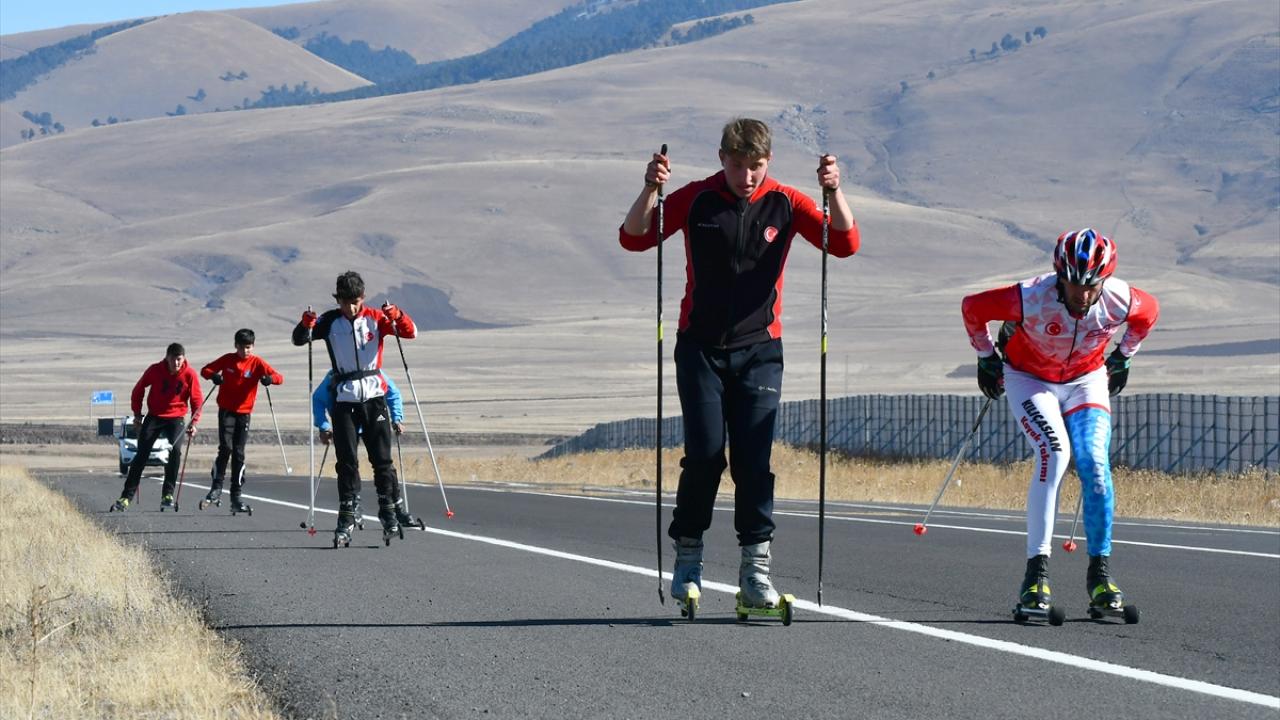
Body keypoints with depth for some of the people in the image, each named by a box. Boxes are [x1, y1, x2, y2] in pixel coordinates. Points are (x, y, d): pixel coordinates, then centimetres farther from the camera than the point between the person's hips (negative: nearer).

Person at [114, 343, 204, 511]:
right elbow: (139, 389, 4)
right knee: (141, 455, -5)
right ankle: (126, 497, 0)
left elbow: (197, 399, -2)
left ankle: (167, 494, -12)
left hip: (176, 418, -1)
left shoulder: (190, 374, -11)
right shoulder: (155, 370, -11)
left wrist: (194, 422, -12)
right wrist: (137, 413, 4)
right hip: (154, 416, 1)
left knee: (175, 450, -23)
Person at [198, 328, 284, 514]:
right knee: (226, 447, -17)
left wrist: (270, 378, -32)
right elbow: (206, 370, 6)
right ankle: (216, 487, -4)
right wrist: (214, 376, -17)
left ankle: (236, 497, 7)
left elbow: (279, 377, -9)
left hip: (244, 413, 1)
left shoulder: (257, 362, -2)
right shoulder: (227, 360, 0)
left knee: (239, 453, 2)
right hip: (226, 410, -1)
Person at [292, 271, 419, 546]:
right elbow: (300, 339, -1)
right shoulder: (330, 321, 2)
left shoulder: (375, 318, 1)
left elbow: (410, 332, -3)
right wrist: (306, 324, -23)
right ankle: (346, 520, 1)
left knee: (382, 459, 2)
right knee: (347, 462, -1)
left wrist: (397, 316, -24)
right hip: (344, 398, 0)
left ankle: (391, 510, 12)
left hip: (374, 396, 0)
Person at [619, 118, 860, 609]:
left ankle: (756, 569, -4)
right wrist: (650, 191, -21)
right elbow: (634, 238, -3)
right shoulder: (696, 199, -3)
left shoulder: (784, 204, -2)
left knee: (754, 460, -6)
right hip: (700, 346, 0)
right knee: (704, 455, -8)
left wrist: (833, 193, -24)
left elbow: (845, 244, -8)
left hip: (759, 349, 0)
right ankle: (687, 559, 6)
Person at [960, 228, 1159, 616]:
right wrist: (986, 357, -1)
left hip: (1087, 381, 3)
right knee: (1054, 453, -25)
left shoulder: (1120, 300, -25)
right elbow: (972, 307, -15)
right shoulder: (1031, 298, -33)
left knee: (1094, 464, -16)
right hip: (1029, 379, -3)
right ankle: (1036, 572, -23)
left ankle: (1099, 572, -4)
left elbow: (1149, 312, 2)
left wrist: (1122, 358, 10)